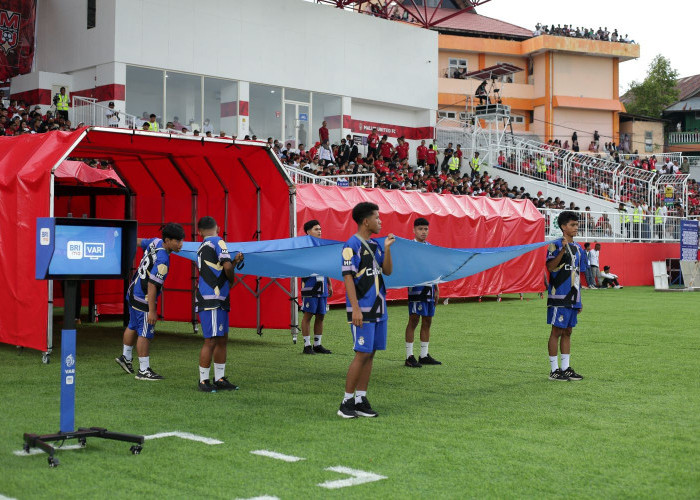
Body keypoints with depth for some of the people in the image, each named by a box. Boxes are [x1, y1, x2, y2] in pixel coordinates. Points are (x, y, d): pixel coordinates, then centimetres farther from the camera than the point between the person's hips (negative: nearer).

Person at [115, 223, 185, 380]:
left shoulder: (155, 242, -3)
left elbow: (138, 241, 17)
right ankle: (143, 370, 5)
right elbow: (152, 286, -29)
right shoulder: (162, 261, -28)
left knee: (133, 327, 26)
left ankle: (125, 357, 44)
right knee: (145, 334, -2)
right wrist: (152, 311, -26)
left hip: (133, 292, 10)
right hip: (144, 299, -10)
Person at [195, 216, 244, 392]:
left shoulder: (202, 247, 19)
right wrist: (231, 279, 4)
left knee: (222, 339, 12)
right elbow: (227, 267, -16)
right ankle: (203, 381, -2)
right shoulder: (217, 242, -6)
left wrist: (235, 261, 12)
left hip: (219, 301, 9)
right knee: (211, 341, -7)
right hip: (211, 300, -9)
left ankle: (220, 379, 17)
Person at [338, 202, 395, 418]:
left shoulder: (375, 245, 14)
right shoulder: (352, 246, -10)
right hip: (362, 309, -8)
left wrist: (387, 248, 0)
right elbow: (348, 277, -14)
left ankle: (361, 400, 13)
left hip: (378, 308, 8)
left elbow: (387, 271, 13)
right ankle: (347, 402, 0)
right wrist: (355, 309, -20)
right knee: (362, 354, -9)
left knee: (370, 354, 7)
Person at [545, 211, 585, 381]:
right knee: (557, 332, -3)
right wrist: (563, 250, -29)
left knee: (568, 332, 11)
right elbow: (550, 267, -20)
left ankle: (566, 368, 17)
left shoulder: (578, 248, 15)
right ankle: (554, 370, 3)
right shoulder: (555, 245, -7)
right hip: (559, 297, -7)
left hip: (573, 298, 7)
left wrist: (579, 299, 18)